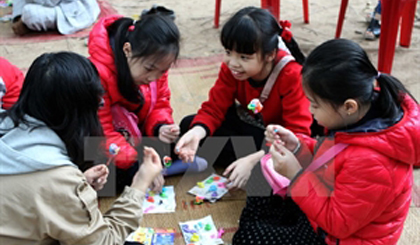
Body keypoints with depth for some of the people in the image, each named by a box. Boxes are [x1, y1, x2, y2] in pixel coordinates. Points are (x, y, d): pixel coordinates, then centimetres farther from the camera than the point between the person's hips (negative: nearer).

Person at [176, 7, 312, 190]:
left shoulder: (292, 76, -30)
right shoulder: (230, 68, -16)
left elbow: (298, 133, -33)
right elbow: (214, 108, -13)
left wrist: (253, 160, -44)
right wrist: (196, 133, -37)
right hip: (247, 124, 6)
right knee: (188, 124, -14)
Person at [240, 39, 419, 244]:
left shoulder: (370, 162, -40)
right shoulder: (364, 113, -13)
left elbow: (337, 223, -28)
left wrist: (295, 175, -26)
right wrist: (298, 146, -10)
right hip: (329, 207, 9)